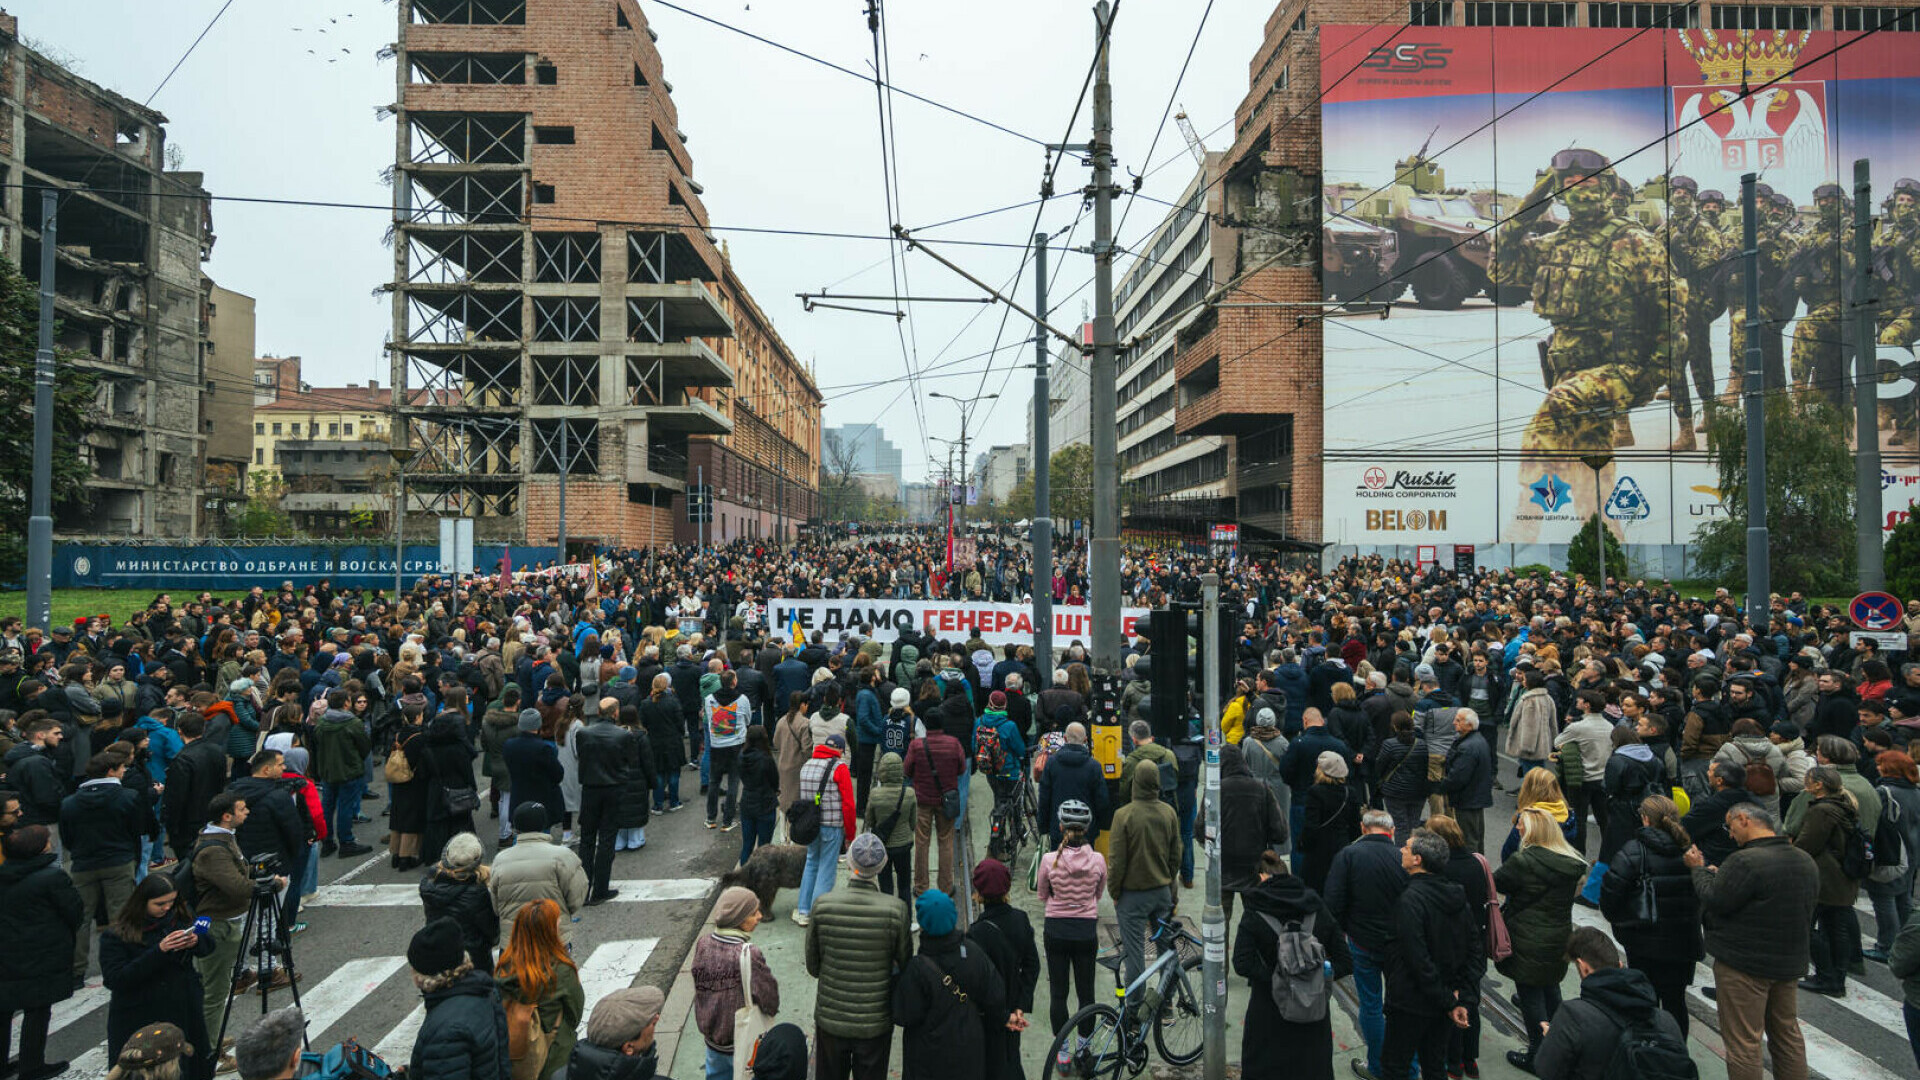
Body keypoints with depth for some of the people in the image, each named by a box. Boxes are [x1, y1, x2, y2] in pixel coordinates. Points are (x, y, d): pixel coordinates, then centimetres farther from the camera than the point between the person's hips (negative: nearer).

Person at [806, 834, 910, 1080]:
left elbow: (812, 966, -4)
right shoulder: (896, 910, -20)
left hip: (830, 1018, 1)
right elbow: (906, 963, -7)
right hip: (875, 1022, -1)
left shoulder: (822, 905, -16)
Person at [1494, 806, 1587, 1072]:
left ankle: (1537, 1055, 15)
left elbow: (1496, 882, -14)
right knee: (1550, 989, 25)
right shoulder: (1570, 862, -2)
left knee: (1530, 994, 6)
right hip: (1559, 938, 7)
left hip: (1529, 942, -7)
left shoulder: (1524, 861, -24)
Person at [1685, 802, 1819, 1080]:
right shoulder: (1806, 861, 5)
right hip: (1791, 963, 8)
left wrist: (1699, 869, -1)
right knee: (1787, 1034, 22)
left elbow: (1714, 902, -19)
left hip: (1744, 965, -8)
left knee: (1743, 1041, 1)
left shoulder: (1745, 862, -24)